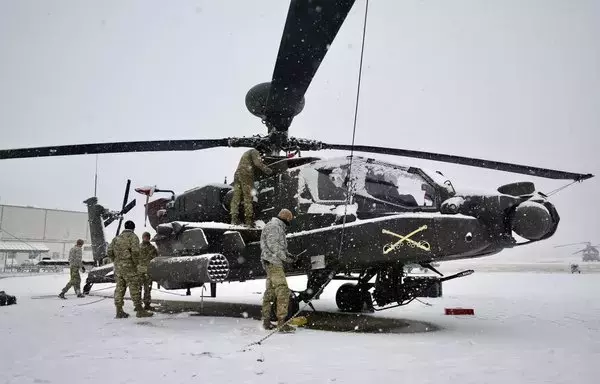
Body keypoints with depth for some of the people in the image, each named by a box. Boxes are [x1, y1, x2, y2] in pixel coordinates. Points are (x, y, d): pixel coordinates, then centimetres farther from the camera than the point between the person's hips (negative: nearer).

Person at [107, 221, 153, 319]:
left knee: (119, 288, 10)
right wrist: (136, 263, -6)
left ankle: (119, 311, 11)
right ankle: (139, 310, 1)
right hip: (129, 266, -6)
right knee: (135, 288, -1)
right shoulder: (133, 237, -5)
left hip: (118, 267, 6)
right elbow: (135, 251, -19)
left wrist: (116, 261, 15)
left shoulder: (117, 238, 14)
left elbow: (109, 252, 7)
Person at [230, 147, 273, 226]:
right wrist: (267, 170, -5)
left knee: (236, 198, 0)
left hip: (237, 174, 8)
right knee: (248, 198, -8)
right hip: (246, 175, -8)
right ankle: (249, 221, -10)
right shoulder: (254, 152, 5)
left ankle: (234, 219, -6)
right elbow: (258, 163, -10)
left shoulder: (247, 153, 33)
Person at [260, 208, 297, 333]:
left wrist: (288, 254, 11)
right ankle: (281, 323, -17)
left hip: (273, 263, 11)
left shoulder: (278, 228, 22)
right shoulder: (274, 226, -11)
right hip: (273, 263, -11)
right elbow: (273, 245, -19)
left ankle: (266, 321, 22)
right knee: (283, 291, -15)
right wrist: (286, 258, -17)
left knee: (270, 292, 14)